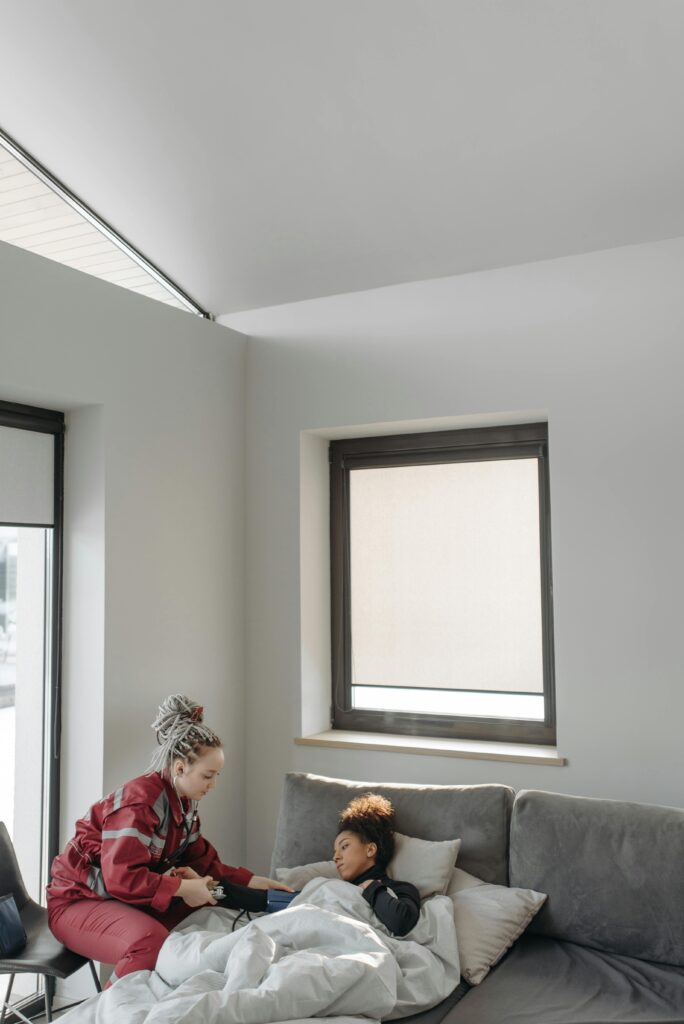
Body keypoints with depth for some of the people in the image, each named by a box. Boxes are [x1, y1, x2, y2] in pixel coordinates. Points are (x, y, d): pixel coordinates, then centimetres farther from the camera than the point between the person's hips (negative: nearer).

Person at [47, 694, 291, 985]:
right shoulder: (140, 801, -26)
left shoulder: (184, 802, 3)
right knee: (152, 940, -35)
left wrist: (252, 882, -3)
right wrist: (182, 888, -27)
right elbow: (121, 878, -32)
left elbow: (202, 862, 8)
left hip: (130, 898, 9)